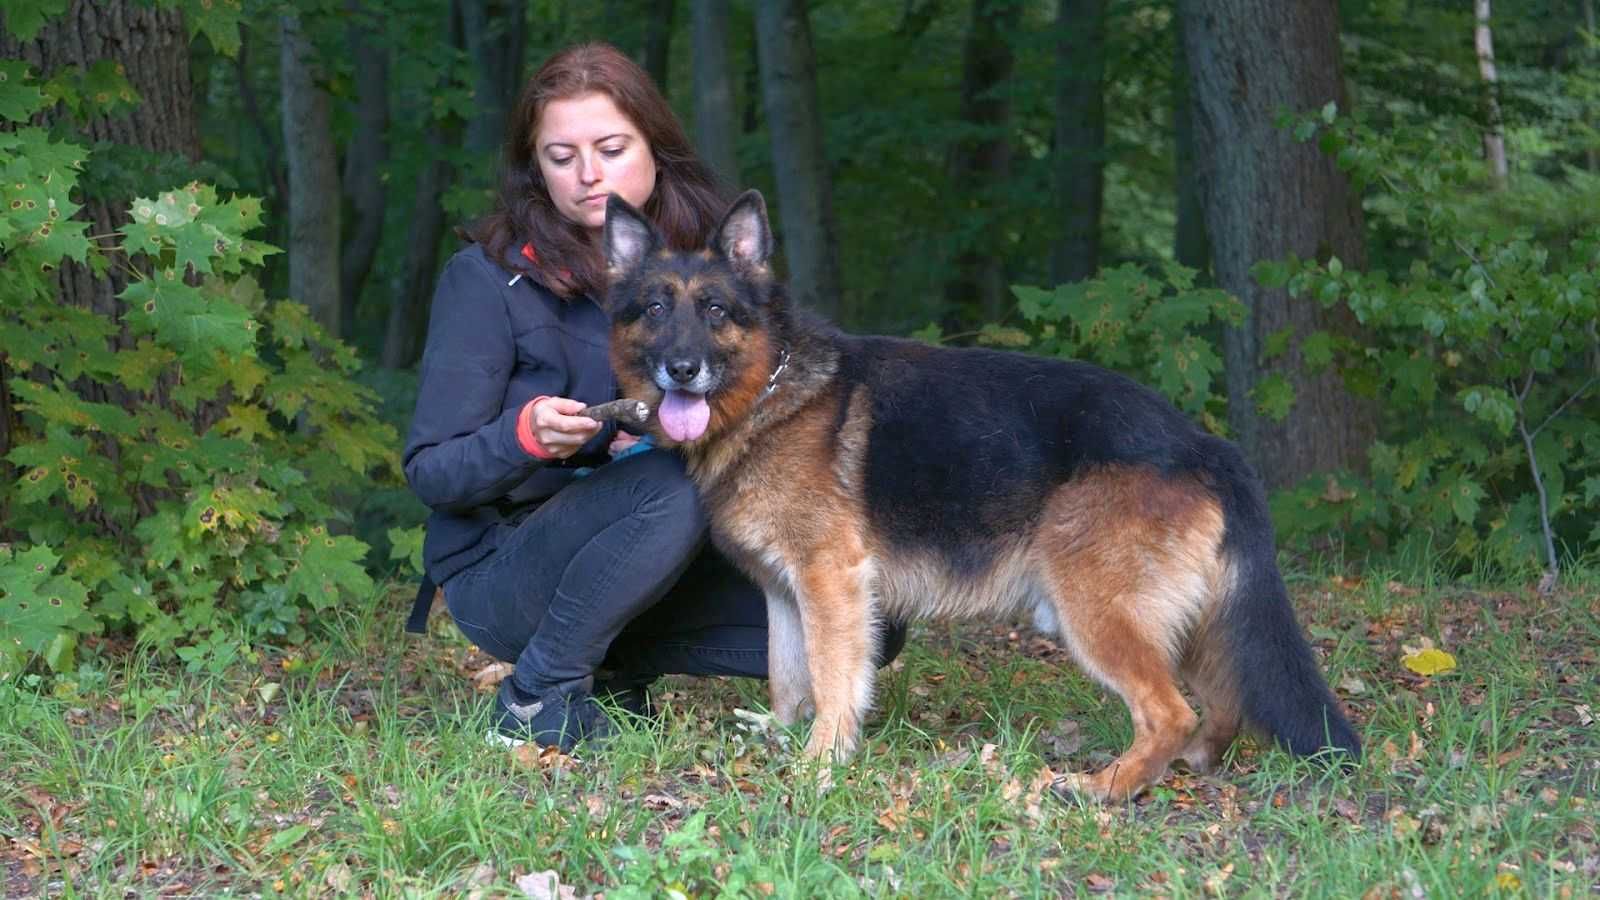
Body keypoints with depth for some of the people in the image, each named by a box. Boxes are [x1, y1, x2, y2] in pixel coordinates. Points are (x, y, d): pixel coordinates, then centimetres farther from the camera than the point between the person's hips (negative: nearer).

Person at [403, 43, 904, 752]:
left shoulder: (701, 260, 3)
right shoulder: (489, 277, -10)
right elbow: (431, 473, -10)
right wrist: (527, 434, -31)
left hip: (654, 568, 6)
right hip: (500, 572, -5)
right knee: (673, 486, -34)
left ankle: (619, 663, 6)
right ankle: (538, 697, -15)